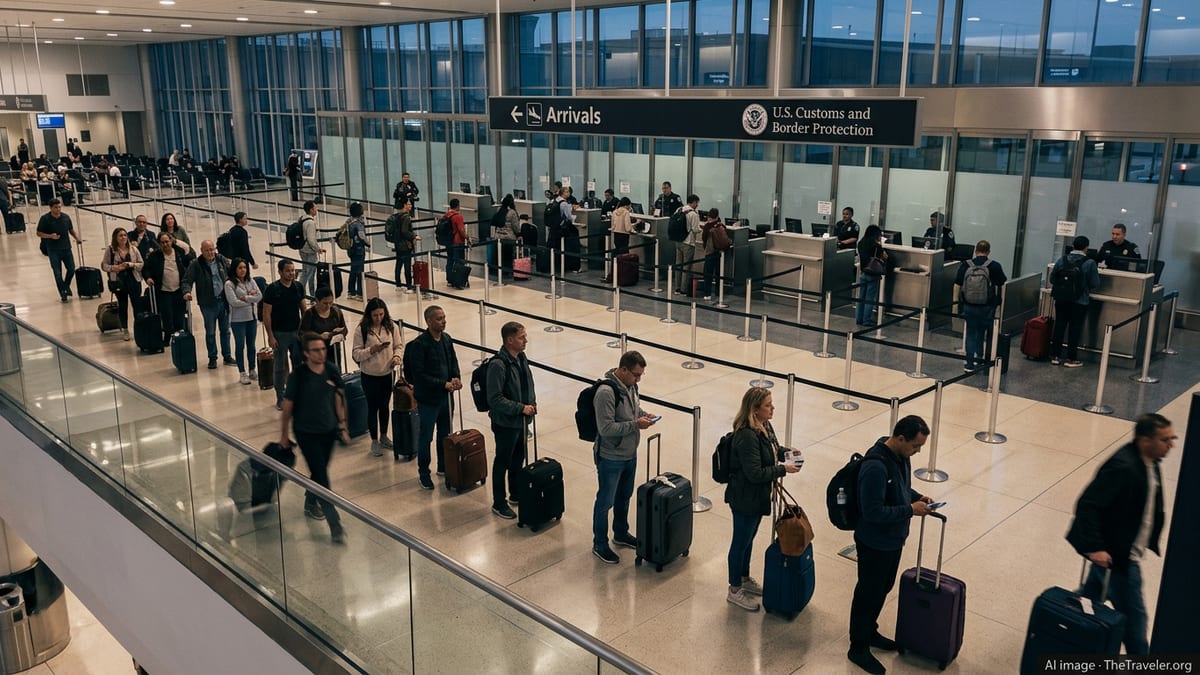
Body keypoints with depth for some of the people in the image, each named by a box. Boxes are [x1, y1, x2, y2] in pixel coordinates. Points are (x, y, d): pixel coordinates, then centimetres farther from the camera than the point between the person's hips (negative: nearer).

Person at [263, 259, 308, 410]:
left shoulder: (298, 287, 3)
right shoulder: (272, 289, -10)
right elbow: (266, 314, -9)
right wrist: (270, 336, -13)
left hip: (297, 331, 4)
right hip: (280, 334, -4)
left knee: (300, 364, 7)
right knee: (280, 367, 5)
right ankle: (280, 399, 16)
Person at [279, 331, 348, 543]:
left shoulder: (331, 370, -6)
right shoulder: (298, 375, -18)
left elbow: (339, 398, 6)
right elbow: (287, 406, -8)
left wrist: (342, 425, 8)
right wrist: (283, 435, -1)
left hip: (329, 430, 5)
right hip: (306, 433, -5)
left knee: (320, 471, 20)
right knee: (321, 477, -7)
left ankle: (310, 504, 47)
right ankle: (335, 525, -5)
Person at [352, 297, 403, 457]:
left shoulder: (391, 326, -4)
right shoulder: (362, 329, -12)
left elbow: (399, 345, 4)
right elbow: (356, 353, -9)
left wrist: (397, 356, -16)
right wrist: (371, 350, -25)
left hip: (387, 374, 3)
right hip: (369, 375, -3)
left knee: (385, 406, 17)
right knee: (373, 407, 6)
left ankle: (384, 436, 36)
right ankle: (374, 441, 21)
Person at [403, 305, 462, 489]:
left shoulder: (447, 339, 2)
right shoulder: (418, 344, -19)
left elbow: (453, 361, 12)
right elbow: (419, 375, -21)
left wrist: (456, 378, -8)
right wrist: (444, 384, -23)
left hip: (446, 396, 7)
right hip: (428, 398, -6)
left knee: (445, 434, 19)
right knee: (426, 438, 7)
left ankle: (443, 467, 36)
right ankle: (423, 473, 22)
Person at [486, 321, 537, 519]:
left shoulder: (521, 358, 2)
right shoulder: (498, 365, -25)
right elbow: (495, 399, -25)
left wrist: (532, 402, 0)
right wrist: (520, 408, -24)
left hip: (521, 421, 8)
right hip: (505, 423, -8)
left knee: (518, 459, 21)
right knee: (502, 462, 7)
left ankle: (516, 494, 40)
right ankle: (498, 504, 21)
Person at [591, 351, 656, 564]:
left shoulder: (630, 385, -1)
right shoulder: (606, 392, -28)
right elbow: (606, 428, -29)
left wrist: (643, 414, -4)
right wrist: (636, 424, -27)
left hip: (630, 454, 8)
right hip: (610, 458, -8)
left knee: (624, 496, 24)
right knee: (606, 501, 8)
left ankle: (621, 534, 44)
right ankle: (599, 544, 24)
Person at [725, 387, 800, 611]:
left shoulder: (764, 426, -1)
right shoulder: (747, 436, -30)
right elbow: (755, 473, -29)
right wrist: (783, 469, -22)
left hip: (757, 495, 9)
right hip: (745, 498, -9)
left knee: (749, 539, 25)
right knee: (741, 542, 8)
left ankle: (745, 579, 44)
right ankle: (734, 591, 24)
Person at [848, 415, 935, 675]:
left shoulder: (901, 455, -3)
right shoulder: (875, 467, -33)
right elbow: (873, 512, -31)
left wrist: (917, 497, -3)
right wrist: (910, 510, -25)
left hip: (894, 539, 9)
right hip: (875, 543, -9)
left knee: (884, 588, 24)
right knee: (868, 593, 7)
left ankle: (869, 631, 44)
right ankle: (858, 648, 24)